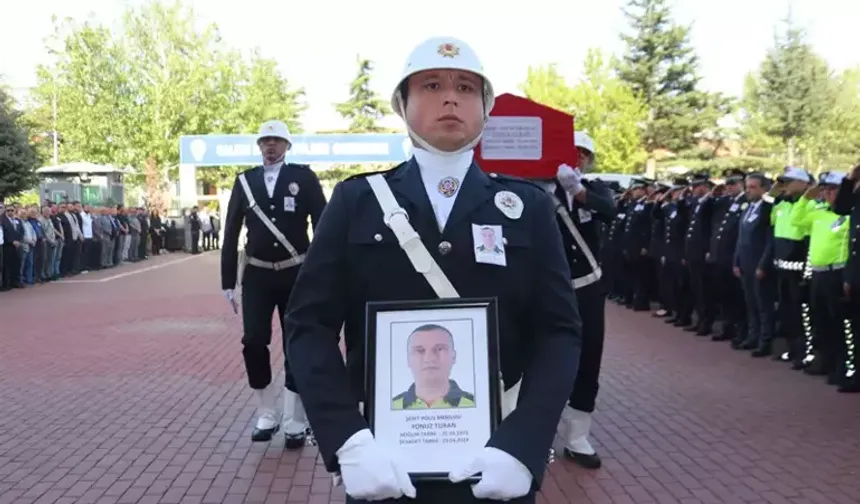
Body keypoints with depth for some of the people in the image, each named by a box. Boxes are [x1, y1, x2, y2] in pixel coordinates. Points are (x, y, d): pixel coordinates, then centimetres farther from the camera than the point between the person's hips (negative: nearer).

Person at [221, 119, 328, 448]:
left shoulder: (304, 177, -2)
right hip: (257, 276, 2)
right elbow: (231, 233, 6)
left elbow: (322, 225, -3)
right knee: (253, 343, -4)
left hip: (296, 275, -2)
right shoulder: (244, 181, 5)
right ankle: (267, 414, 17)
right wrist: (228, 283, 2)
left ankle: (295, 423, 16)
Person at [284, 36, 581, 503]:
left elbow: (558, 332, -5)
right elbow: (310, 324, -6)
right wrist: (349, 441, -19)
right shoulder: (355, 201, 0)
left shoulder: (528, 207, 1)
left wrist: (521, 445, -19)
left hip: (495, 456, 1)